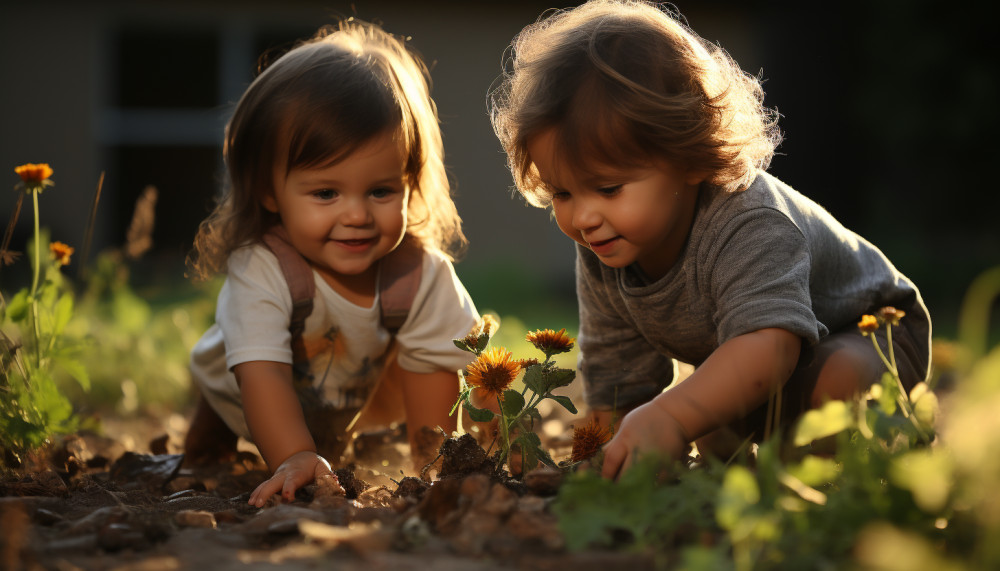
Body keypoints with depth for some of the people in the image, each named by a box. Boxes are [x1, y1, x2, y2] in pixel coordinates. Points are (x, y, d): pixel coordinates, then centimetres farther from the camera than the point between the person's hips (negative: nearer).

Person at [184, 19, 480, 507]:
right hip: (240, 392, -3)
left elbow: (431, 366, -21)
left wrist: (433, 464, -28)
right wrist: (295, 459, -66)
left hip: (350, 399, 3)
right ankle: (209, 433, 37)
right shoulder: (259, 270, -44)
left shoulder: (421, 271, -33)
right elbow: (263, 372, -51)